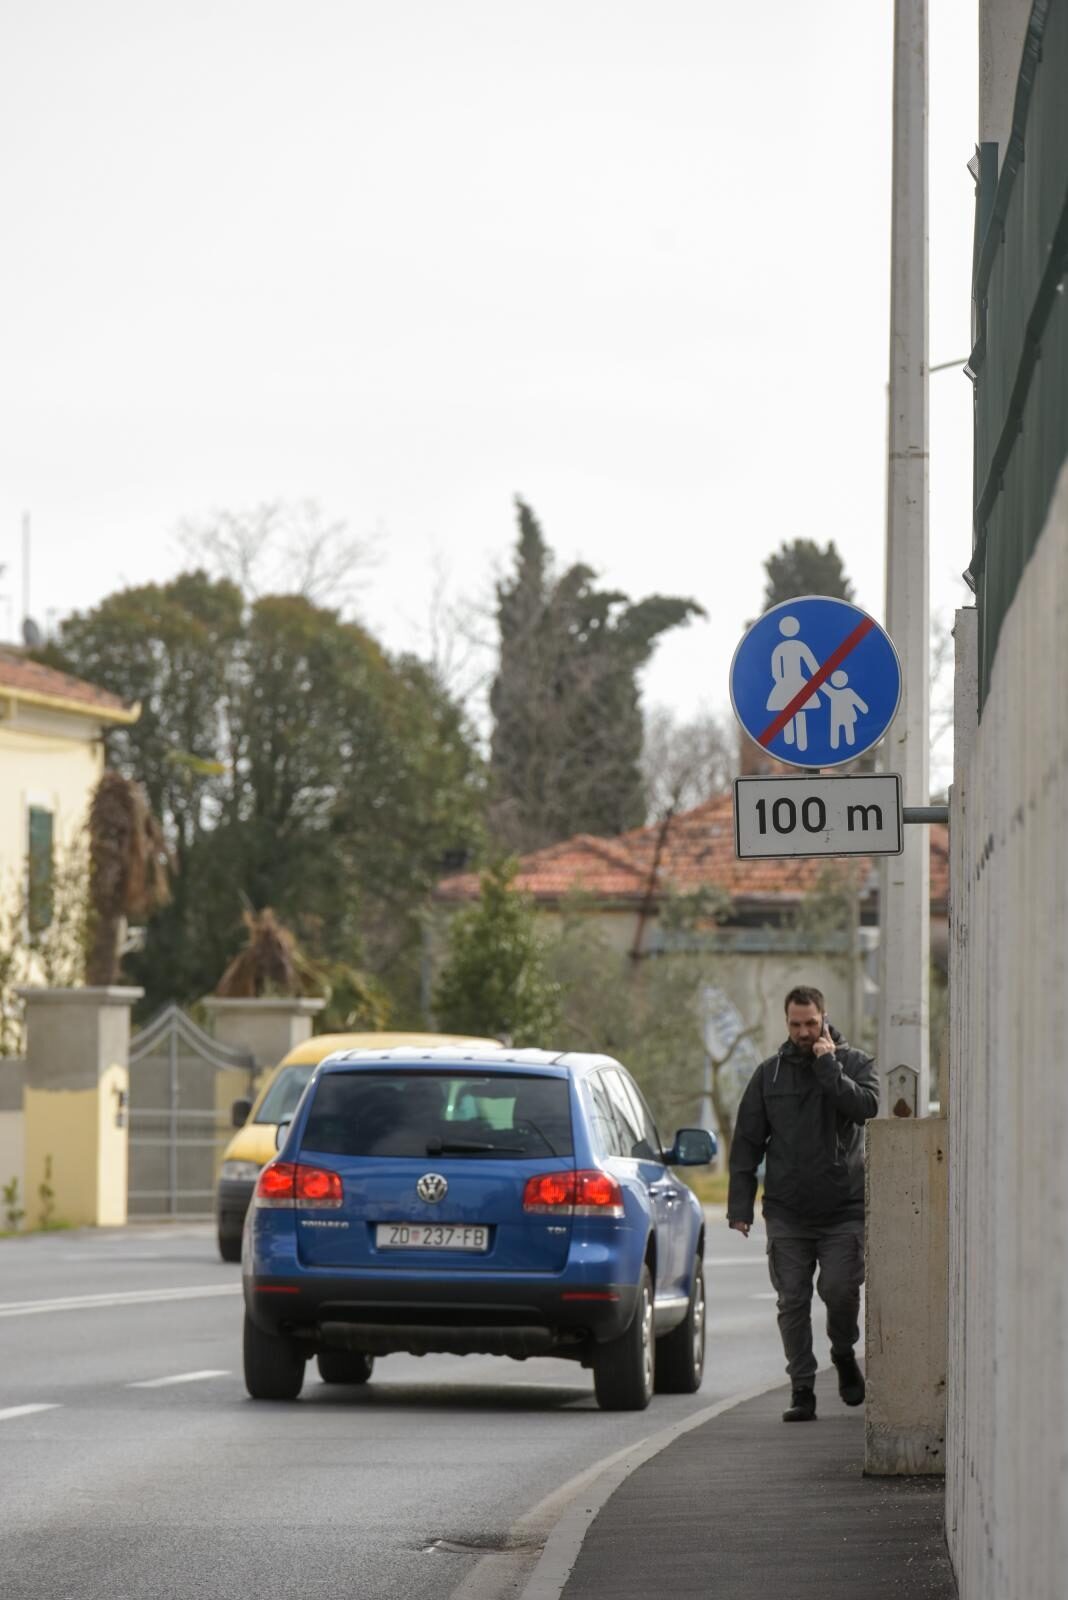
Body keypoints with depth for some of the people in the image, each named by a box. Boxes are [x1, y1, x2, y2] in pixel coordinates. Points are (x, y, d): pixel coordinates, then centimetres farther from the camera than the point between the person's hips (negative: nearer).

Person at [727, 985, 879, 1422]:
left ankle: (844, 1354, 18)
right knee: (793, 1302, 0)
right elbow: (746, 1141, 11)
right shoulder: (770, 1074, 10)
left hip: (843, 1209, -2)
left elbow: (866, 1106, -16)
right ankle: (801, 1389, 5)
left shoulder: (854, 1063, 4)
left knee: (840, 1289, -11)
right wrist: (740, 1204, 4)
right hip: (787, 1212, 2)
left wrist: (829, 1067, -15)